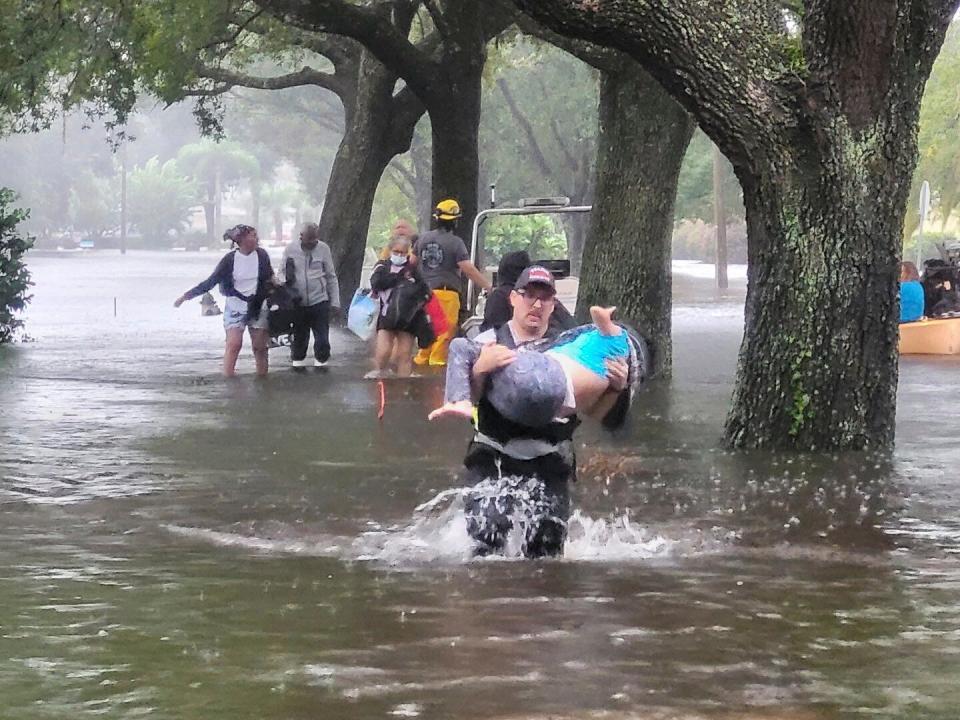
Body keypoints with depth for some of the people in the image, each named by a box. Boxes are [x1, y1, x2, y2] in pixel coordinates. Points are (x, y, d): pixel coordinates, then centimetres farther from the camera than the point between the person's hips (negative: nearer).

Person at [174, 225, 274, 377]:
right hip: (235, 307, -2)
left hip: (257, 307, 2)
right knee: (233, 344, -12)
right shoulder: (230, 259, -10)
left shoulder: (261, 255, -2)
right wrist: (186, 296, -7)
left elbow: (270, 278, 16)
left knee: (260, 346, 3)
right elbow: (210, 282, -5)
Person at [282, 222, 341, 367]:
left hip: (320, 302, 0)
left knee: (322, 341, -1)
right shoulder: (290, 250, -2)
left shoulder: (323, 249, -2)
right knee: (298, 340, 10)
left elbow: (331, 277, 5)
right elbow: (283, 276, 5)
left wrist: (335, 302, 4)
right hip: (297, 304, 0)